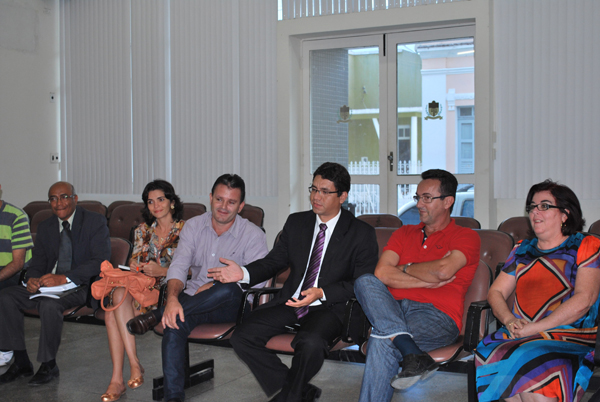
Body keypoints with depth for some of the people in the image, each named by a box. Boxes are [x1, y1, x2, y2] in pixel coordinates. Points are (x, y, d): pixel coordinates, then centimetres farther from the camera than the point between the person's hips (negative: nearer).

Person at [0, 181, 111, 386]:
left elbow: (100, 261, -15)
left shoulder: (95, 222, -4)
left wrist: (64, 278, -26)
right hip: (48, 285, 6)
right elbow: (37, 262, 14)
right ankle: (21, 362, -5)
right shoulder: (45, 227, 15)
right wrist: (33, 279, -12)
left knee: (49, 304, -35)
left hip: (81, 286, -6)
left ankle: (49, 365, -16)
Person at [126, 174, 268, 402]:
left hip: (231, 305, -2)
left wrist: (213, 287, -16)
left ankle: (156, 315, -25)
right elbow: (178, 266, -5)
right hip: (193, 301, 2)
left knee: (229, 289, -38)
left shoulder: (254, 235, -4)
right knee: (175, 320, -32)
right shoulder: (194, 226, 6)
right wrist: (172, 299, -25)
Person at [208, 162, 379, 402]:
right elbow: (274, 261, 14)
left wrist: (322, 293, -21)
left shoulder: (362, 234, -1)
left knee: (311, 343, -37)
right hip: (290, 301, 5)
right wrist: (243, 273, -6)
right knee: (241, 338, -16)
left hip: (328, 307, -5)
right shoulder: (296, 223, 13)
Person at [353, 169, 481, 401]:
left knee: (382, 342, -33)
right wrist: (427, 280, -4)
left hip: (438, 315, -5)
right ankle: (412, 352, -39)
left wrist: (405, 269, 3)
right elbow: (382, 273, 4)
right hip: (393, 309, 5)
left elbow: (443, 270, -14)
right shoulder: (404, 233, 22)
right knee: (365, 282, -26)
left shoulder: (466, 237, 8)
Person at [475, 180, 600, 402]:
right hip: (518, 336, 5)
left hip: (569, 339, -4)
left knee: (534, 370, -38)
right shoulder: (522, 250, 24)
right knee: (488, 354, -31)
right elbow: (495, 292, 21)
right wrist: (509, 320, -3)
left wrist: (534, 328, -13)